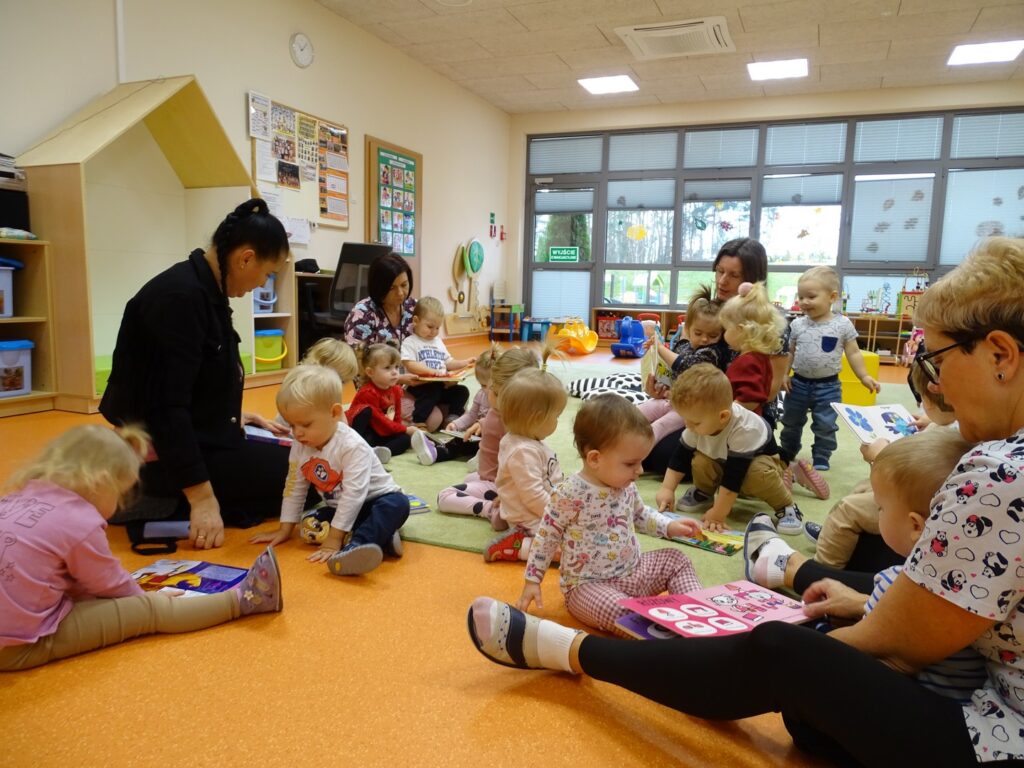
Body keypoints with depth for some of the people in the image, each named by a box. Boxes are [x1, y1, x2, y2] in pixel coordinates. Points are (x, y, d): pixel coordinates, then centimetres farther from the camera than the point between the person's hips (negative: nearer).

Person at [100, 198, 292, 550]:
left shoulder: (206, 289, 6)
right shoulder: (181, 296, -23)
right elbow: (168, 404, -26)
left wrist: (231, 417, 21)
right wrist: (202, 497, -26)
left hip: (194, 435, 10)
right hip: (168, 451, -10)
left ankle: (170, 501, 11)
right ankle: (173, 503, -4)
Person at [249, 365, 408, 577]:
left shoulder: (353, 446, -29)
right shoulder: (300, 447, -7)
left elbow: (353, 494, -31)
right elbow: (294, 487, 4)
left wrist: (334, 539, -31)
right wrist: (285, 529, 4)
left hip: (374, 501, -6)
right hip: (340, 508, 6)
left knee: (399, 503, -37)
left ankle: (357, 545, -58)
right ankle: (380, 536, -28)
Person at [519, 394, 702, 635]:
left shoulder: (626, 486, 0)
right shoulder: (570, 495, -23)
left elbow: (641, 514, 21)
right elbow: (546, 537, -11)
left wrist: (670, 527, 4)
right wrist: (532, 581, -8)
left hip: (632, 572, 8)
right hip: (587, 585, -7)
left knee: (676, 559, 0)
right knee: (619, 612, -35)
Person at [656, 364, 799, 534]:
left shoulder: (744, 431, -42)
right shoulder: (700, 424, -24)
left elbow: (733, 477, -40)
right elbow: (681, 456, -10)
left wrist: (718, 514, -38)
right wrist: (667, 489, -15)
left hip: (759, 461, -5)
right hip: (723, 462, 5)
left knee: (758, 474, -37)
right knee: (700, 462, -23)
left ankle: (786, 507, -12)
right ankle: (704, 493, 7)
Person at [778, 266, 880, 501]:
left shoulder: (843, 324, -8)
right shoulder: (797, 325, -3)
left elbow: (853, 353, -1)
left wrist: (864, 377, -4)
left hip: (828, 386, -2)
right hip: (799, 383, 2)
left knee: (825, 427, 4)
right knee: (791, 424, 14)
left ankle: (819, 465, 18)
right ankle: (786, 461, 32)